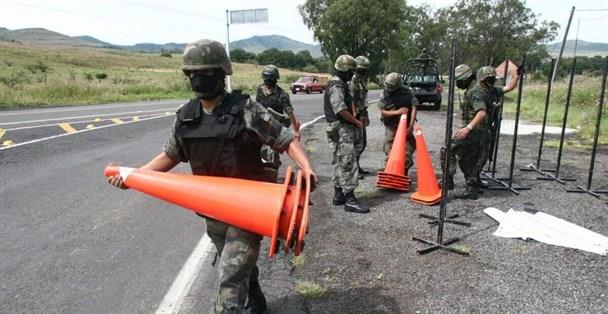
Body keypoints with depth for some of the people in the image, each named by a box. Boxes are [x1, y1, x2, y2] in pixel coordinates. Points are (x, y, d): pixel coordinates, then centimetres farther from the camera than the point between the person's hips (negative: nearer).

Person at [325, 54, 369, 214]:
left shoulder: (339, 84, 17)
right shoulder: (337, 86, -16)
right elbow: (341, 110, -23)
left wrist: (353, 121, 11)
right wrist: (356, 122, -13)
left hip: (342, 128, 11)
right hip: (341, 129, -11)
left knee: (339, 162, 14)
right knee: (348, 163, -10)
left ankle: (338, 195, 22)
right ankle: (349, 199, -8)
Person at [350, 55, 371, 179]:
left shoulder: (363, 81, 15)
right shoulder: (353, 81, -15)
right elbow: (351, 101, -21)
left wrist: (366, 115, 22)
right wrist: (355, 117, -24)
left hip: (362, 115, 10)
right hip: (356, 117, -10)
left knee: (363, 142, 15)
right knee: (357, 144, -6)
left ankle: (357, 166, 27)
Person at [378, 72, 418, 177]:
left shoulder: (407, 92, -10)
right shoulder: (384, 94, -9)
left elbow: (414, 107, -13)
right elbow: (383, 112, -9)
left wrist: (411, 126, -20)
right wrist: (397, 112, -25)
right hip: (391, 127, 0)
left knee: (407, 152, 5)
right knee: (390, 153, 2)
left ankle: (404, 174, 20)